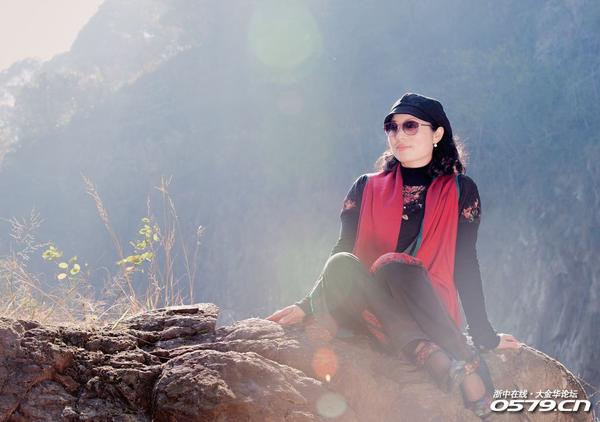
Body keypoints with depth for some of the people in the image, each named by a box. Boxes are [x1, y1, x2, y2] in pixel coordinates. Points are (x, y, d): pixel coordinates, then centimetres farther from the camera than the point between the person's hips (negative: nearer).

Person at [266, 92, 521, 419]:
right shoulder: (367, 188, 14)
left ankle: (469, 369, -34)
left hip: (428, 312, -2)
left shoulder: (460, 190, 9)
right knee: (341, 266, -31)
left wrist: (484, 335, 3)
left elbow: (465, 263, 7)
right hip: (369, 311, 2)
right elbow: (341, 252, 9)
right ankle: (429, 355, -42)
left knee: (394, 266, -35)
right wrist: (309, 305, -5)